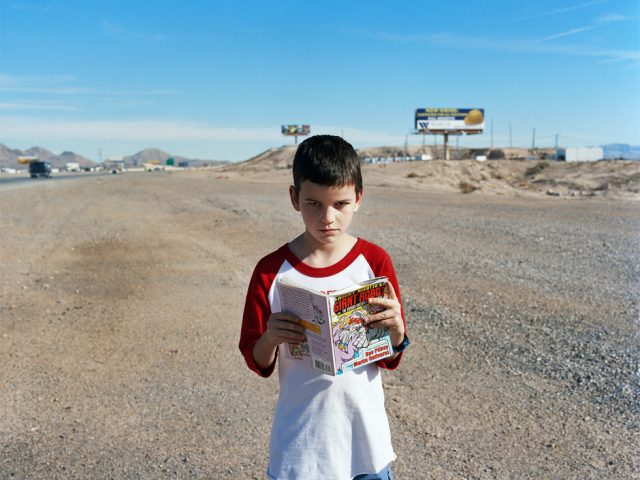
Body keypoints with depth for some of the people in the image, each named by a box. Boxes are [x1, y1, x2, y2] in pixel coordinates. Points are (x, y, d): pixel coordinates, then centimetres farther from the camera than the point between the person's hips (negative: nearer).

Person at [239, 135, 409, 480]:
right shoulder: (272, 271, -11)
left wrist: (396, 327, -22)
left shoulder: (375, 261, -9)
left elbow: (389, 360, -2)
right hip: (299, 441, 0)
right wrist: (271, 338, -23)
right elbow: (258, 363, -2)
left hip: (365, 434, 1)